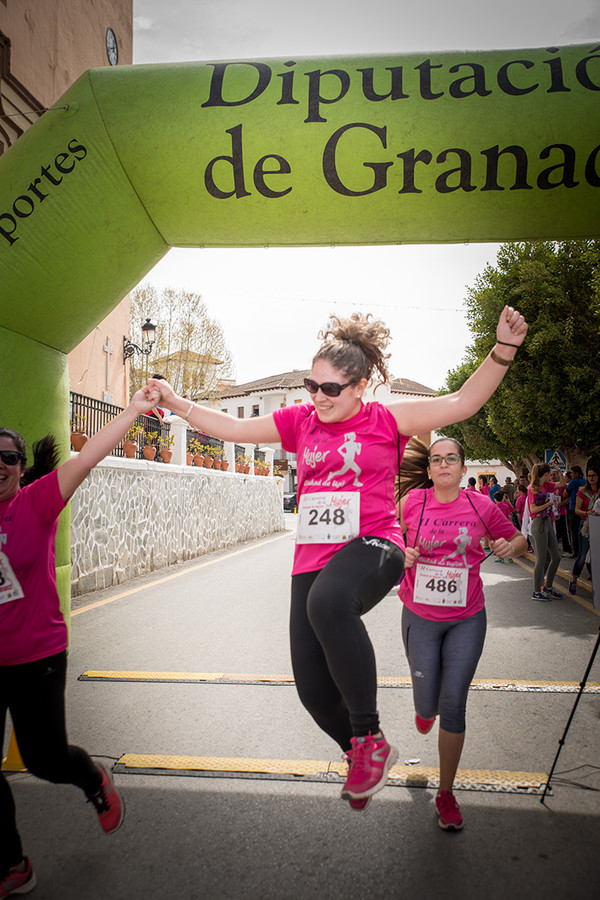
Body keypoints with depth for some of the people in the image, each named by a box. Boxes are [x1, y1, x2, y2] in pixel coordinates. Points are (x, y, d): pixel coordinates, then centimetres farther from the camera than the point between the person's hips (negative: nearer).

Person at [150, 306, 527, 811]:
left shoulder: (386, 419, 1)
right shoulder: (300, 420, 12)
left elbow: (462, 403, -3)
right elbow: (234, 428, 18)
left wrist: (503, 350, -15)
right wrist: (176, 403, 12)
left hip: (371, 546, -5)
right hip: (313, 559, 5)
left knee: (328, 602, -41)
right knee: (314, 690, 3)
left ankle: (370, 739, -22)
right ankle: (362, 755, 36)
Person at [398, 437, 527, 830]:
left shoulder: (482, 506, -6)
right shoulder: (412, 501, -8)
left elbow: (520, 540, 8)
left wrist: (511, 547, -14)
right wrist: (400, 554, -15)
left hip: (467, 620, 0)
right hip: (420, 617, 0)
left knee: (453, 706, 2)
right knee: (427, 704, 9)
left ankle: (446, 793, 22)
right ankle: (425, 706, 50)